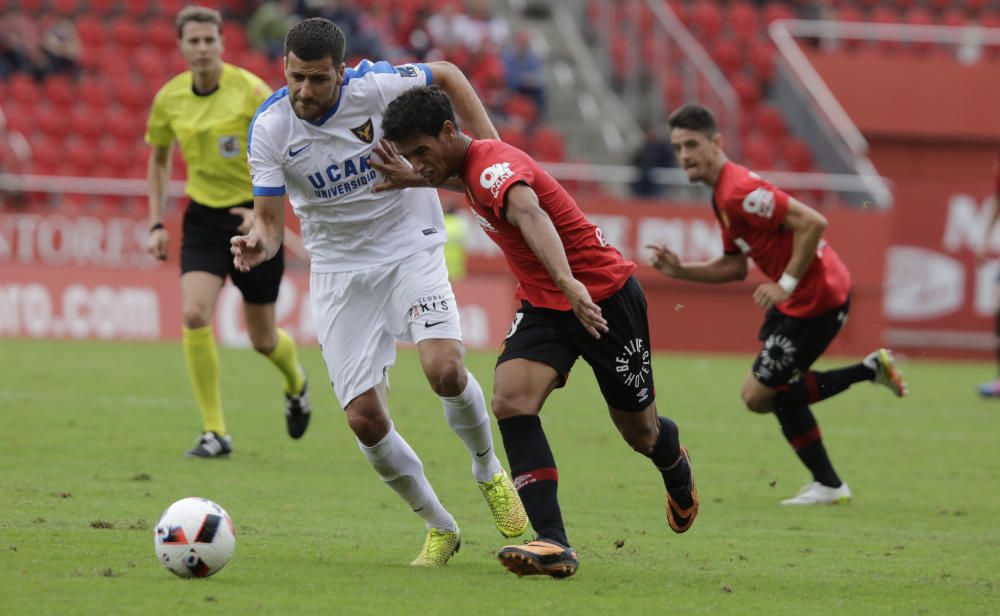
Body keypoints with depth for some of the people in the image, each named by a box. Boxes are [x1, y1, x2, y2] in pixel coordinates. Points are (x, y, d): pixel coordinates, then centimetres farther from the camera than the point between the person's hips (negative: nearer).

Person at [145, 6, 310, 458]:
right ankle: (214, 433, -13)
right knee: (194, 315, -20)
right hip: (203, 217, 3)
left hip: (253, 218, -3)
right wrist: (156, 225, 8)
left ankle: (295, 383, 43)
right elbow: (158, 160, 16)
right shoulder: (169, 98, -1)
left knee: (262, 338, 6)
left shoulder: (250, 90, -14)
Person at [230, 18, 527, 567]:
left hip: (409, 246, -2)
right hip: (339, 268, 2)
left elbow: (447, 76, 1)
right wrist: (259, 244, -35)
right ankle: (439, 528, 16)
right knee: (364, 417, -7)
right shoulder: (269, 128, -15)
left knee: (444, 369, -25)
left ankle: (489, 472, 8)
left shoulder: (375, 87, -18)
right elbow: (269, 218, -12)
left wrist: (489, 147, -5)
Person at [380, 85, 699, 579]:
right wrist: (414, 179, 28)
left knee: (640, 432, 9)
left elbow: (530, 214, -50)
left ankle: (677, 470, 49)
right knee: (511, 399, -20)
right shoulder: (470, 169, 1)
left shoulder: (496, 165, -28)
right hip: (544, 303, 8)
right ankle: (553, 544, -24)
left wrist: (571, 285, -67)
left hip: (605, 296, -8)